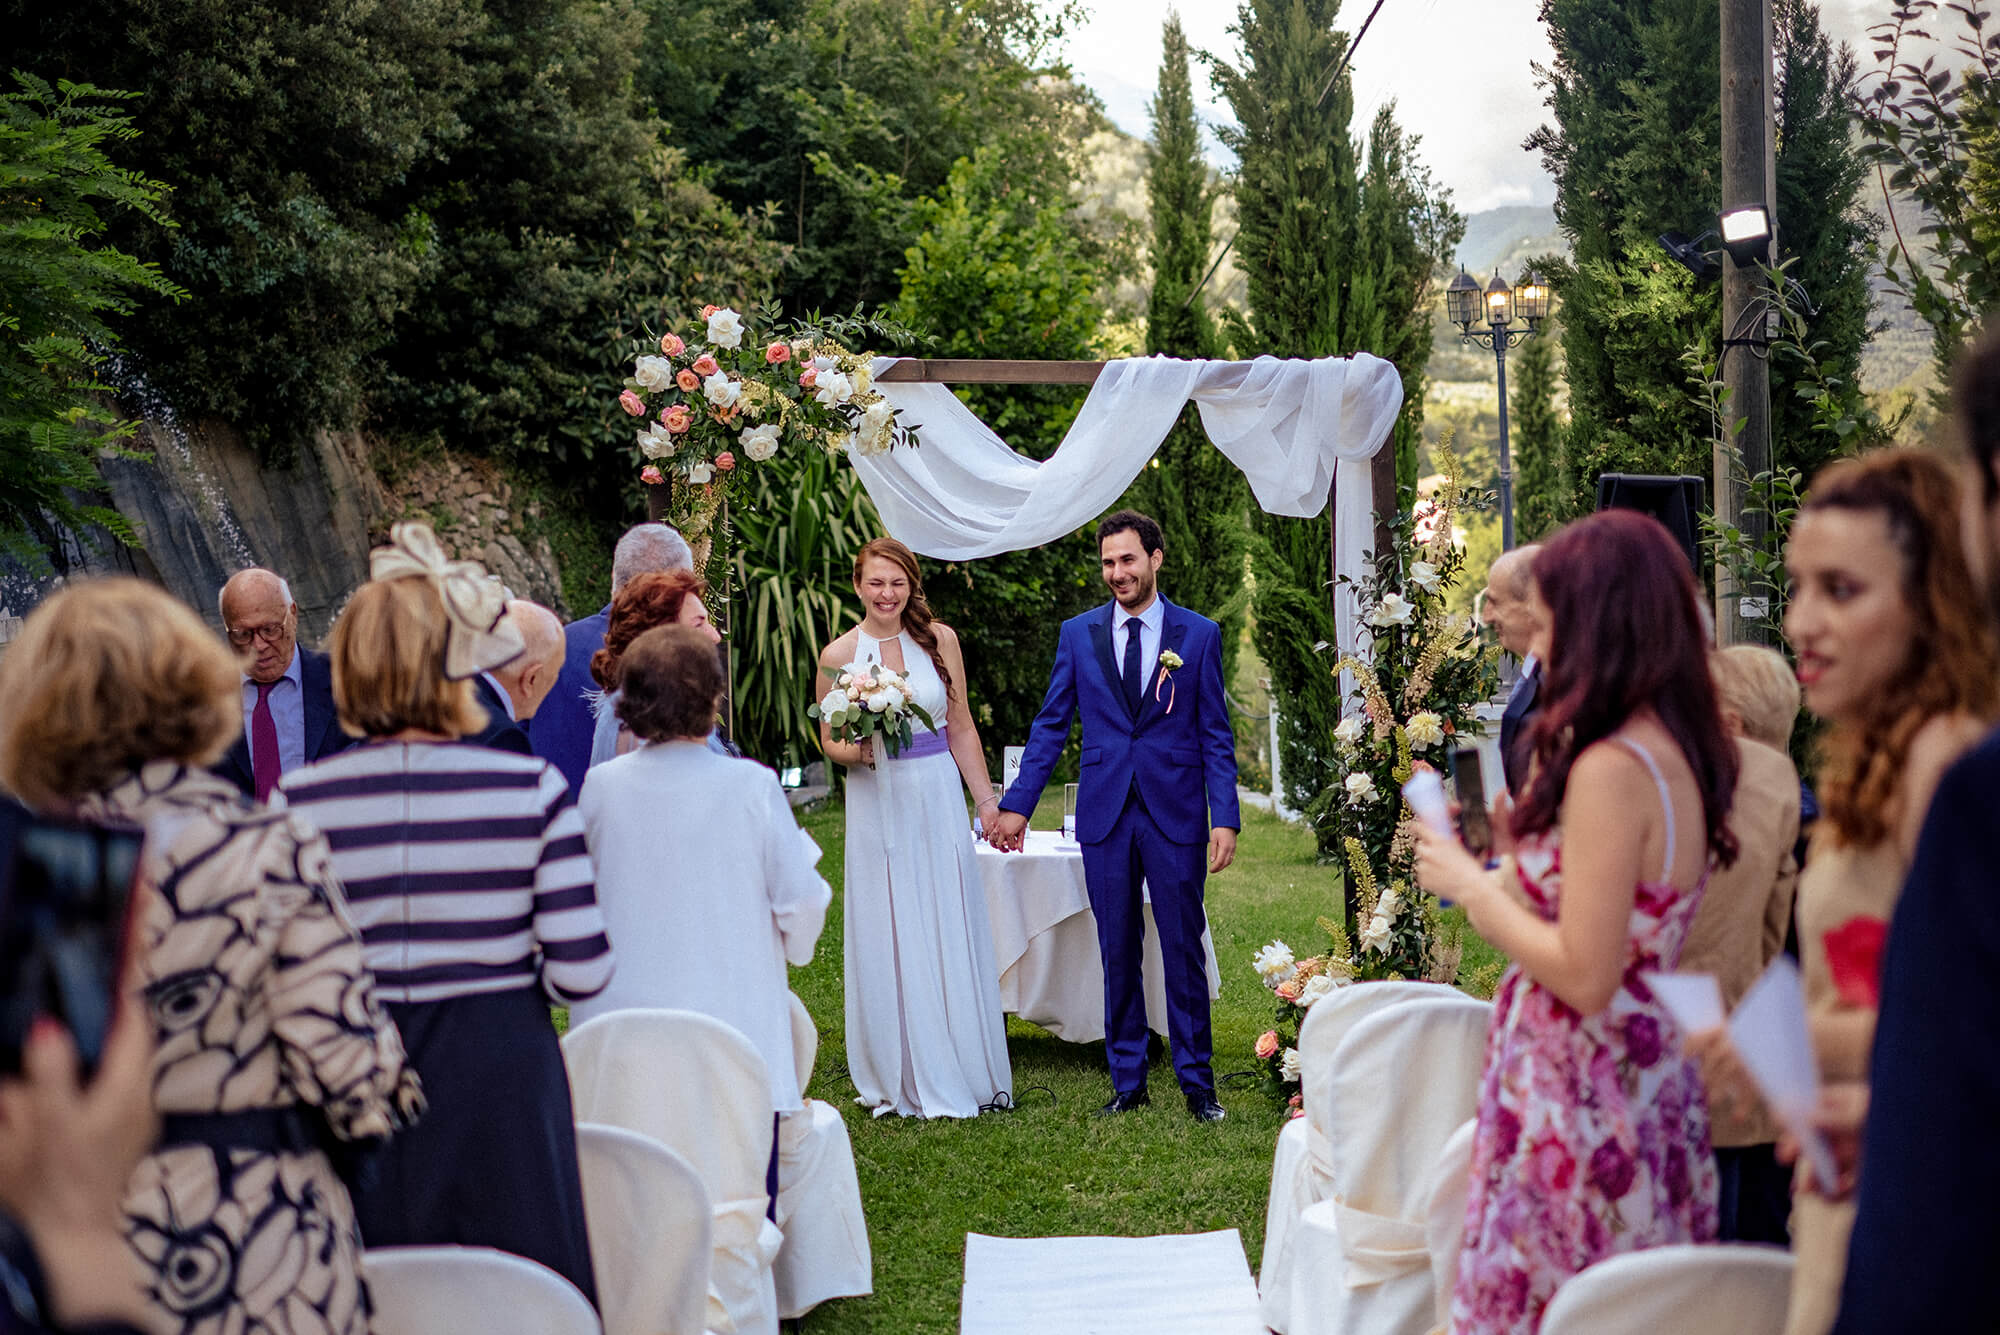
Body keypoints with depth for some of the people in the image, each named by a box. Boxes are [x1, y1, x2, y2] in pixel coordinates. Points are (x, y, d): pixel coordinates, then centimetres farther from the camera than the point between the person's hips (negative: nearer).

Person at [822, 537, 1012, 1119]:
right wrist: (857, 751, -15)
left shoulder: (940, 639, 1)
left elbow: (961, 728, 8)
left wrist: (987, 801, 6)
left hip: (938, 801, 1)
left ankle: (964, 1074, 19)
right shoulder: (838, 655, -2)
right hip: (875, 805, -1)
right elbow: (829, 741, 7)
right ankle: (902, 1081, 16)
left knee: (951, 935, 6)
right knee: (888, 942, 4)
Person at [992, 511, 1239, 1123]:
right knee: (1117, 952, 7)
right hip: (1105, 814, 2)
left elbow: (1216, 735, 2)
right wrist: (1017, 803, 4)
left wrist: (1225, 818, -7)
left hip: (1175, 813, -1)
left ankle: (1196, 1082, 14)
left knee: (1183, 949, 2)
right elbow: (1050, 725, 10)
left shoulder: (1199, 634, 3)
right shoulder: (1078, 634, 7)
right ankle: (1128, 1080, 18)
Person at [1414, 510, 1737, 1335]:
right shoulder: (1681, 753, 6)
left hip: (1578, 1097, -9)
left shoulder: (1610, 769, -22)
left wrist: (1470, 886, -11)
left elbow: (1586, 976, -23)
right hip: (1649, 1080, 9)